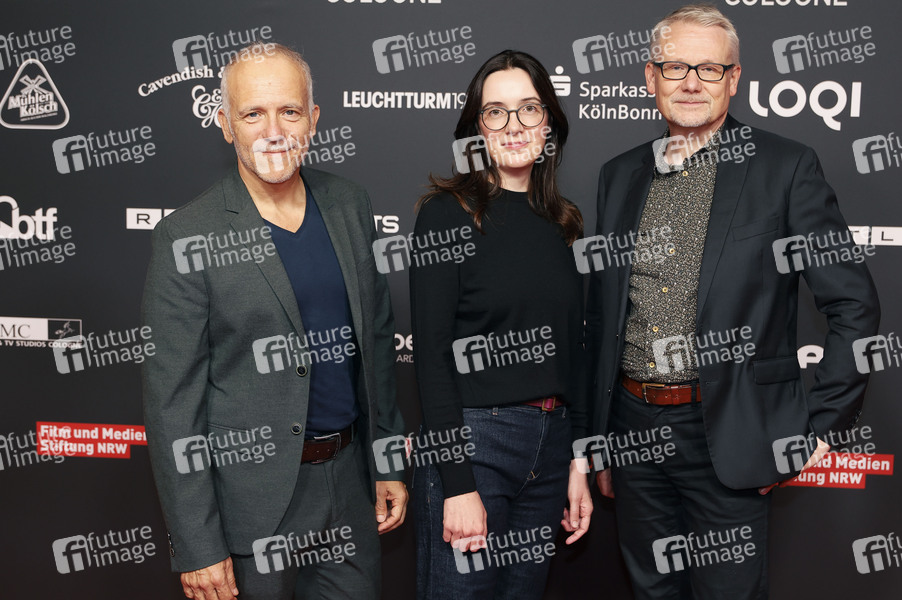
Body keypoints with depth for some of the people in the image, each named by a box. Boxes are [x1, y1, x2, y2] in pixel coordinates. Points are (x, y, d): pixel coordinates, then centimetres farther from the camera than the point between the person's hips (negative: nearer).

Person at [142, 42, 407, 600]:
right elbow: (172, 400, -11)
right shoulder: (187, 236, -12)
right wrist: (196, 547, -11)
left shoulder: (351, 206, 2)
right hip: (250, 499, -4)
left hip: (350, 474, 5)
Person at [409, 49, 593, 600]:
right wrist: (457, 485, -16)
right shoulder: (447, 213, -7)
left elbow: (570, 352, 14)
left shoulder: (562, 223, 10)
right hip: (472, 440, -5)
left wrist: (579, 462, 10)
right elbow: (432, 353, -12)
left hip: (551, 444, 6)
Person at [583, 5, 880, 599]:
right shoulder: (619, 175, 8)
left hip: (728, 438, -4)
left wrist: (821, 426, -5)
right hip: (633, 428, 4)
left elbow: (855, 306, -3)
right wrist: (598, 439, 13)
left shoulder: (787, 167, -5)